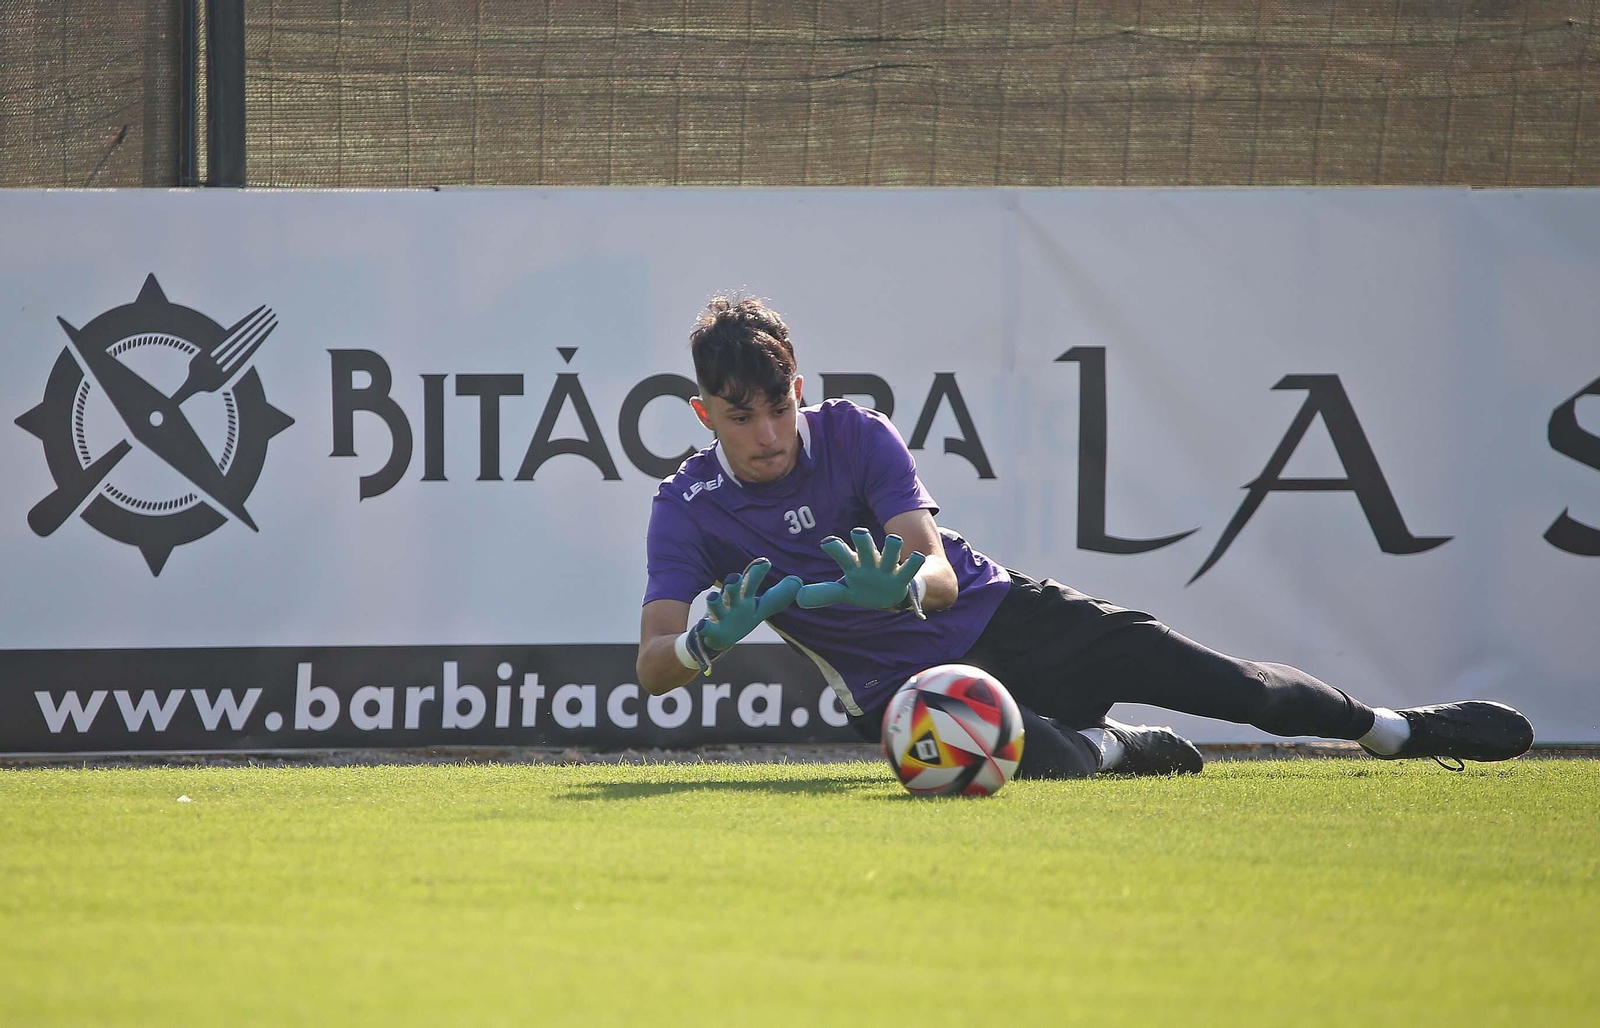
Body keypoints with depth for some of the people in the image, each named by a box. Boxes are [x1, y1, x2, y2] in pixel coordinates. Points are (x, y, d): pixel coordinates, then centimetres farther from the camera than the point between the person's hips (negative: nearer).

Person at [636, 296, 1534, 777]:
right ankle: (1109, 747, -1)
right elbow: (652, 665, -17)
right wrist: (711, 640, -42)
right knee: (1042, 759, -36)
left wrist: (898, 587, -45)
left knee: (1183, 666, -14)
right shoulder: (690, 508, -9)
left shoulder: (854, 433, -10)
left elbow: (938, 570, -19)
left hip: (1000, 615, 2)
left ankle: (1398, 729, 2)